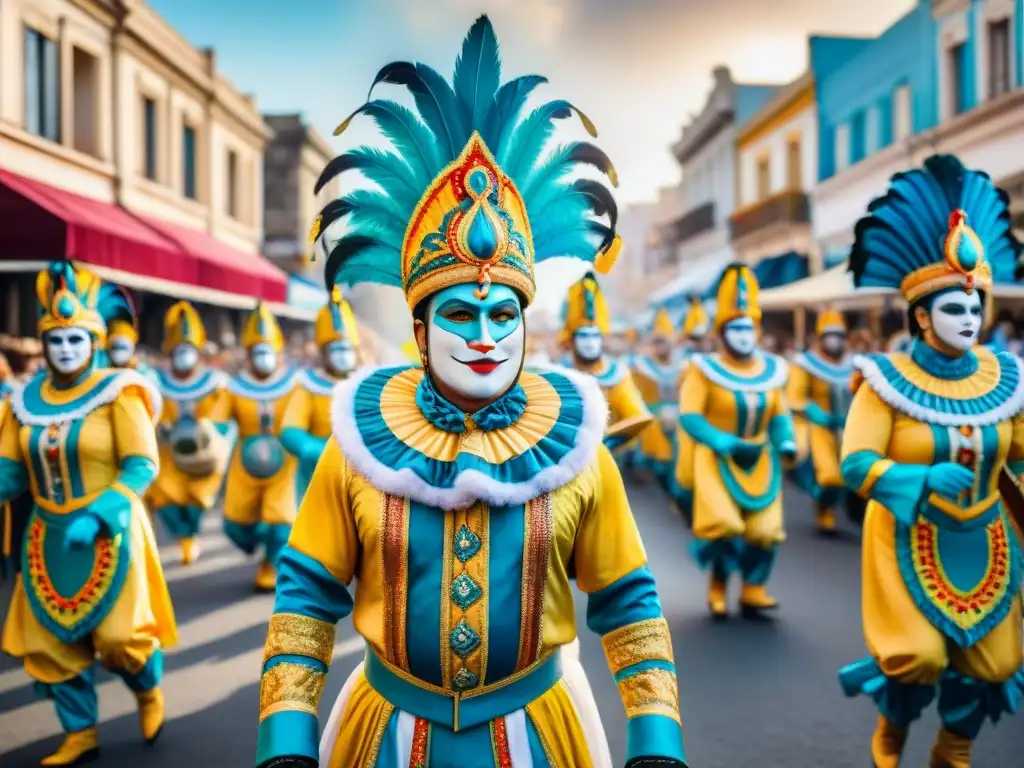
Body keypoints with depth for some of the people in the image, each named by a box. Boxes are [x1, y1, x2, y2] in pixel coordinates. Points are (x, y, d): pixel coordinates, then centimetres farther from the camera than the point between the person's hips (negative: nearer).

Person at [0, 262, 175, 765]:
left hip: (109, 535, -5)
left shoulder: (118, 392, -10)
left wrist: (97, 514, -26)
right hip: (49, 538, 5)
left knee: (119, 635, -5)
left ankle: (149, 691, 28)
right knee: (48, 641, 7)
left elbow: (142, 465, -15)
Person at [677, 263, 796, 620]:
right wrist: (728, 444, -22)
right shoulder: (705, 369, -10)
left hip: (760, 461, 4)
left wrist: (787, 443, -10)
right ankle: (717, 585, 11)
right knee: (723, 524, -16)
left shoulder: (772, 369, 3)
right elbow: (689, 416, -15)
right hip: (717, 459, -4)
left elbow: (780, 415, 9)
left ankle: (753, 590, 17)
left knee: (765, 529, -2)